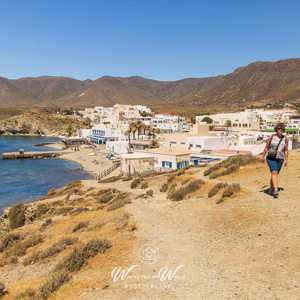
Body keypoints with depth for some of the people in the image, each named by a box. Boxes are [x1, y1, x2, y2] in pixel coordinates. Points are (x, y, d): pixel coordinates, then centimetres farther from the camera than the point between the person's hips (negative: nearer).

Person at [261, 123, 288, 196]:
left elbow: (286, 150, 8)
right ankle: (276, 190, -25)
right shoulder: (271, 137, -2)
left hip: (280, 159, 3)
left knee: (275, 174, 7)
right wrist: (263, 157, 8)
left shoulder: (285, 138, 3)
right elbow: (266, 148, 7)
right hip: (271, 158, -2)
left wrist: (286, 160, 8)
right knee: (274, 172, -18)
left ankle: (271, 189, 24)